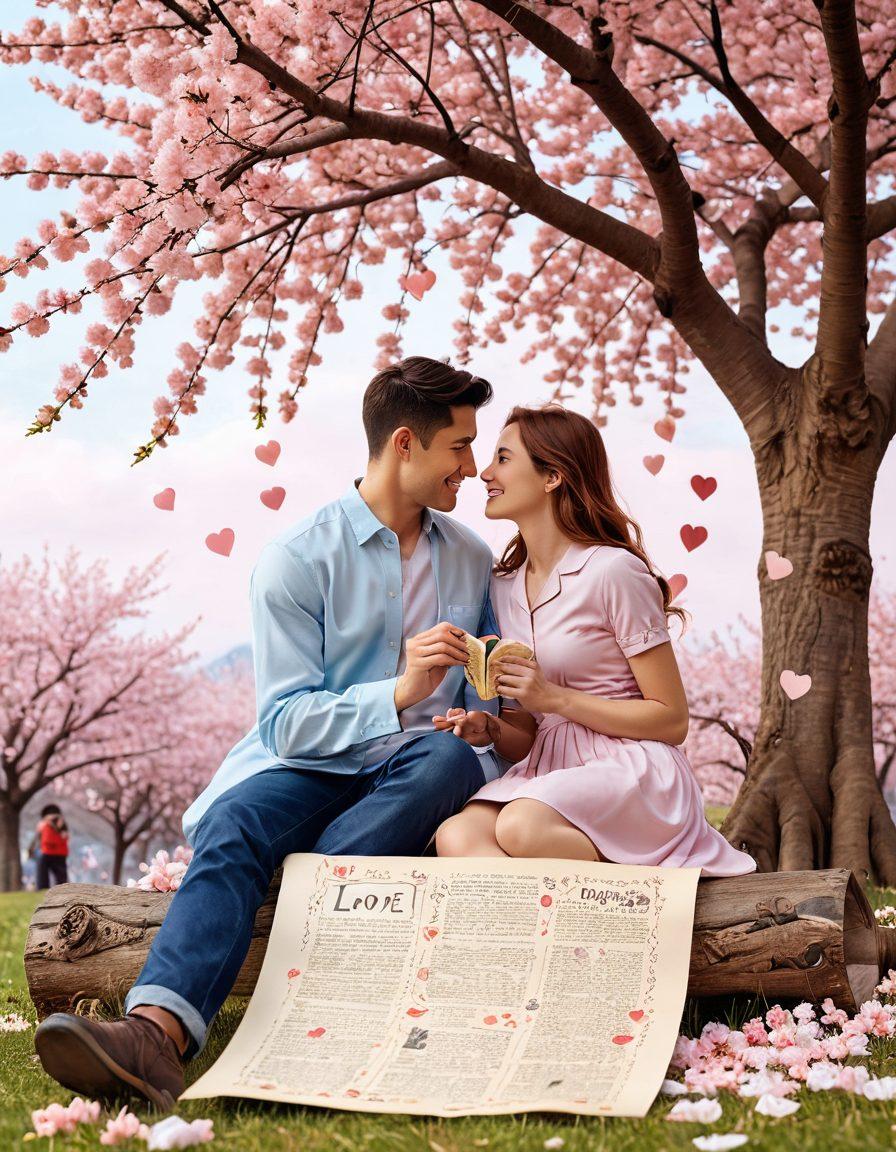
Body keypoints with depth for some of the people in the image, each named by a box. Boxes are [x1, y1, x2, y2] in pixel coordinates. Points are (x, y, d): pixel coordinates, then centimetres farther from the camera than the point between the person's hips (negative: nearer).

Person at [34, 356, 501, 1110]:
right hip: (308, 768, -2)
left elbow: (484, 701, 20)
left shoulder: (472, 560, 12)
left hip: (413, 782, 3)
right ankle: (157, 1033, -57)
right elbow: (286, 722, -9)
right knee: (231, 830, -35)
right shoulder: (299, 558, -2)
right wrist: (398, 694, -24)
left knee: (447, 757, -33)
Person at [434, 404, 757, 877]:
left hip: (634, 772, -5)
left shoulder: (613, 572, -7)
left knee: (521, 828, -37)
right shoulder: (505, 585, 14)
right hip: (549, 769, 5)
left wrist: (556, 698, -13)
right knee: (455, 836, -28)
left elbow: (672, 721, -7)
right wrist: (492, 730, -5)